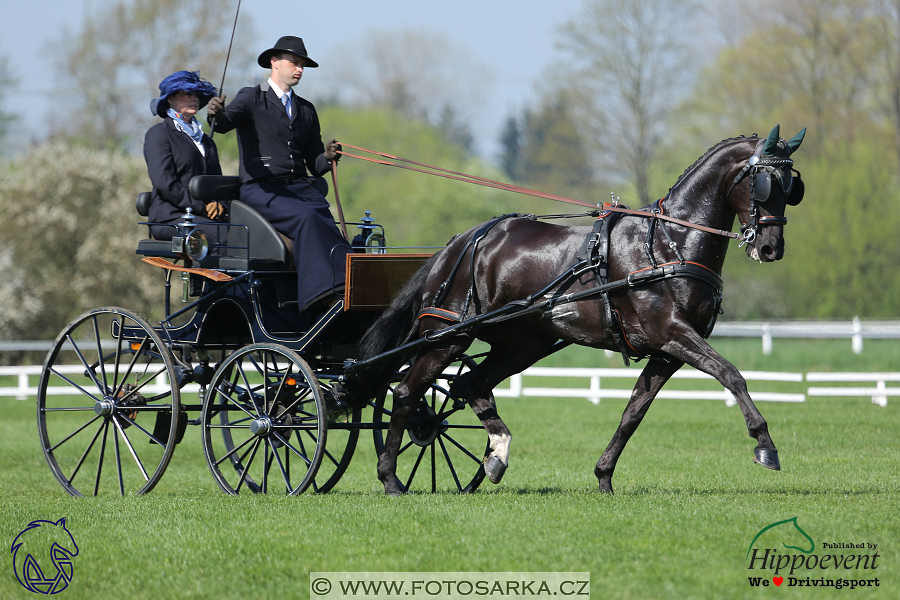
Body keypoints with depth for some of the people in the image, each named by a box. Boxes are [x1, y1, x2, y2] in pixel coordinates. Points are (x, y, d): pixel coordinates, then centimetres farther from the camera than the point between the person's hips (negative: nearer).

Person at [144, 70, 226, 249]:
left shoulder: (205, 140, 27)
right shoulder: (158, 134, 4)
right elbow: (164, 182, -8)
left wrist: (219, 203, -1)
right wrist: (201, 208, -13)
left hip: (205, 216, 6)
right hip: (169, 217, -6)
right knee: (225, 235, -34)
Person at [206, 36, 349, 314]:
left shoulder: (306, 110, 23)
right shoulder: (252, 98, 8)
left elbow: (315, 165, 20)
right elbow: (227, 122, -13)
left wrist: (327, 157, -4)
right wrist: (216, 115, -37)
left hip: (299, 187, 5)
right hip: (260, 189, -5)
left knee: (326, 229, -25)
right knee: (306, 217, -33)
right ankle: (320, 290, -45)